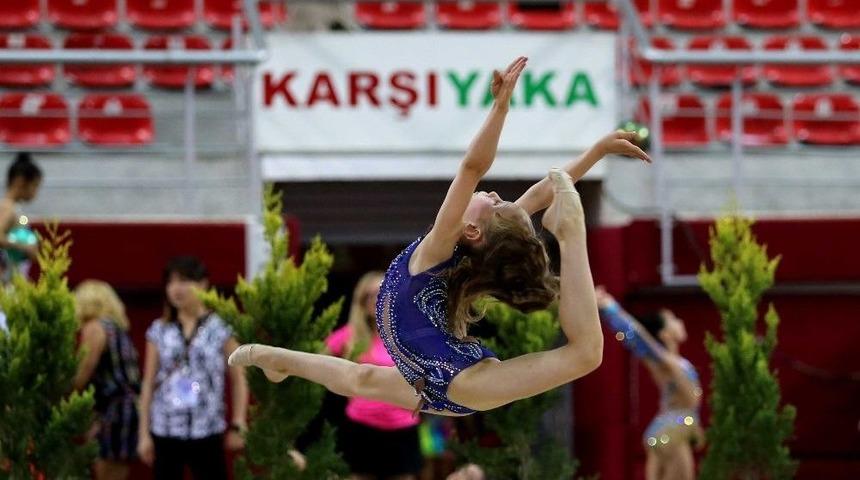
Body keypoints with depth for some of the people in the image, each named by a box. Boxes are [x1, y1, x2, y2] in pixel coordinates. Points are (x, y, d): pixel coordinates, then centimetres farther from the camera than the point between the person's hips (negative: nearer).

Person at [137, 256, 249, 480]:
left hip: (207, 432, -3)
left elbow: (238, 378, 4)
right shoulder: (159, 331, 7)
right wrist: (144, 433, 5)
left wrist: (238, 426, -3)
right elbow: (149, 384, 9)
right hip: (165, 431, 3)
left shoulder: (221, 328, 0)